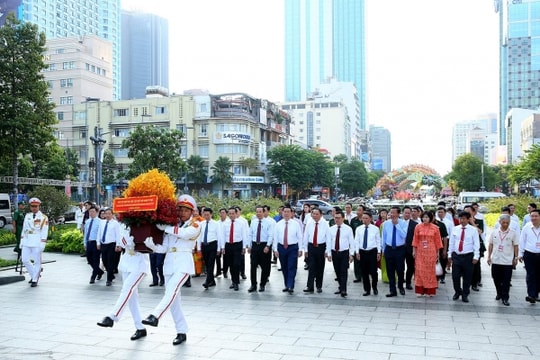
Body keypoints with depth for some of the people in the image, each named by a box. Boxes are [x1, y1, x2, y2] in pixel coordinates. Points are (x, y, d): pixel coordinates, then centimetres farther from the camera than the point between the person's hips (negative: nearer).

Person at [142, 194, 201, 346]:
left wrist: (163, 226, -18)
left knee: (172, 289, -28)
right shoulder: (171, 225, 14)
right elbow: (163, 248, 7)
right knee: (174, 299, 4)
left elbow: (183, 233, -22)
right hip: (169, 263, 5)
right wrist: (150, 244, -13)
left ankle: (155, 316, -38)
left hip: (184, 263, -5)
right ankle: (181, 332, 11)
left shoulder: (195, 226, 1)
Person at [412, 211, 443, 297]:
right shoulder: (418, 227, -1)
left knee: (430, 270, 6)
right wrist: (414, 251, 1)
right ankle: (420, 290, 8)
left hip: (431, 252, -1)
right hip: (420, 252, 1)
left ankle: (430, 291, 15)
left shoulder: (435, 228, -3)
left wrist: (437, 252, 4)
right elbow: (415, 240, 3)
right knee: (420, 270, 1)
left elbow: (437, 241, 2)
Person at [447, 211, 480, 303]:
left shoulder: (473, 230, -3)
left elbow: (476, 244, -4)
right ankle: (457, 292, 27)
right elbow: (451, 242, 10)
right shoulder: (455, 229, 5)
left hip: (468, 256, -2)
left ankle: (465, 295, 22)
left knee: (467, 277, 6)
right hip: (456, 256, 2)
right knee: (455, 276, 4)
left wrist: (476, 257, -11)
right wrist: (450, 255, 8)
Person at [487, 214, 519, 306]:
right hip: (495, 260, 2)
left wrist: (516, 258, 0)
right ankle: (499, 293, 32)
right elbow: (490, 245, 8)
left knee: (506, 281, 1)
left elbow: (516, 246, 1)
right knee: (496, 279, 12)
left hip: (508, 261, -2)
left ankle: (505, 298, 10)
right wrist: (489, 256, 6)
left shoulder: (513, 233, -3)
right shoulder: (494, 232, 3)